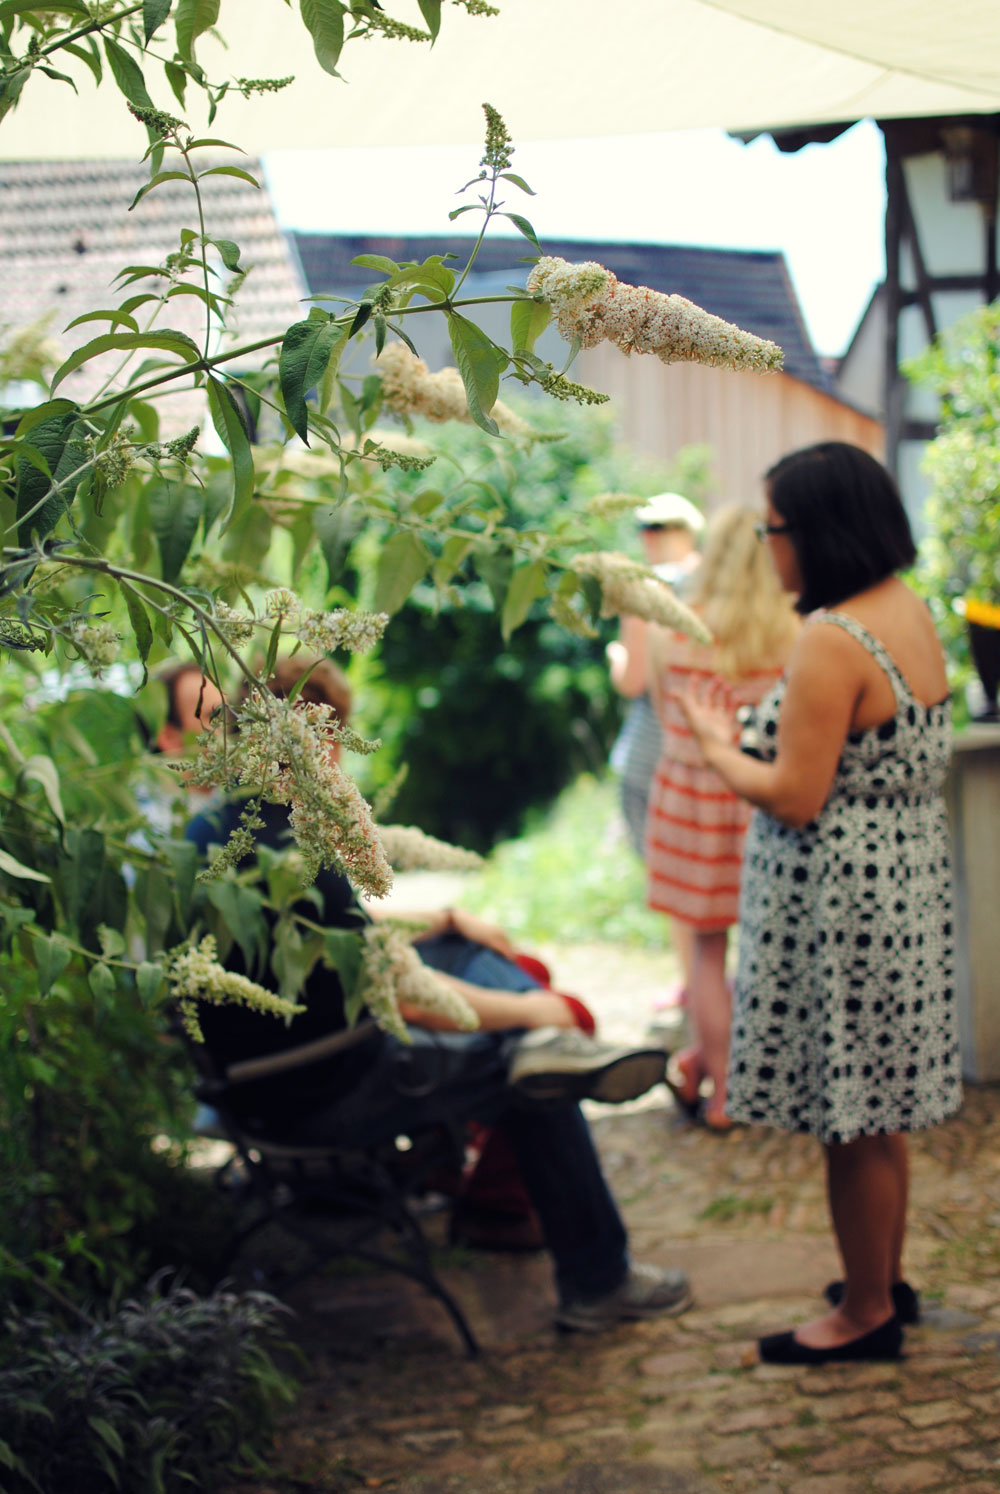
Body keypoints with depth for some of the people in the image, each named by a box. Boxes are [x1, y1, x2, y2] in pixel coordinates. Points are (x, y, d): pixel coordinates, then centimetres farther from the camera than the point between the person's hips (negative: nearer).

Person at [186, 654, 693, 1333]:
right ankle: (597, 1284, 19)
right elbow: (409, 998, -25)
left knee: (471, 955, 17)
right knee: (535, 1092, 7)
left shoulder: (210, 830, 1)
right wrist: (527, 1011, -10)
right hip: (332, 1096, -9)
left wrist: (445, 921, 18)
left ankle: (552, 1048, -8)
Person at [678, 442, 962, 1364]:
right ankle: (886, 1281, 34)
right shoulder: (911, 612, 8)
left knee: (852, 1118, 3)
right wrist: (757, 743, 15)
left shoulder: (832, 642, -22)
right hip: (905, 880, 10)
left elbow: (797, 798, -22)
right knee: (878, 1109, 20)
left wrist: (719, 750, -6)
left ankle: (866, 1313, 16)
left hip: (841, 899, -10)